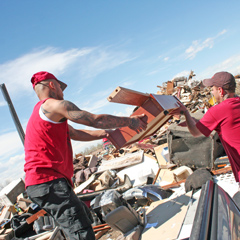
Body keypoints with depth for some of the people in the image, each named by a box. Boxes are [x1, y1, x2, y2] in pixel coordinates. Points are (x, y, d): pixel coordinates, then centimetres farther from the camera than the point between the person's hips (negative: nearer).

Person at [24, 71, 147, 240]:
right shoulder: (54, 105, -8)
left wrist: (108, 132, 20)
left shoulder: (43, 113, 24)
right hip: (48, 181, -11)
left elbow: (77, 134, 23)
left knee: (83, 214, 23)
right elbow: (95, 120, -10)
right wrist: (129, 121, 2)